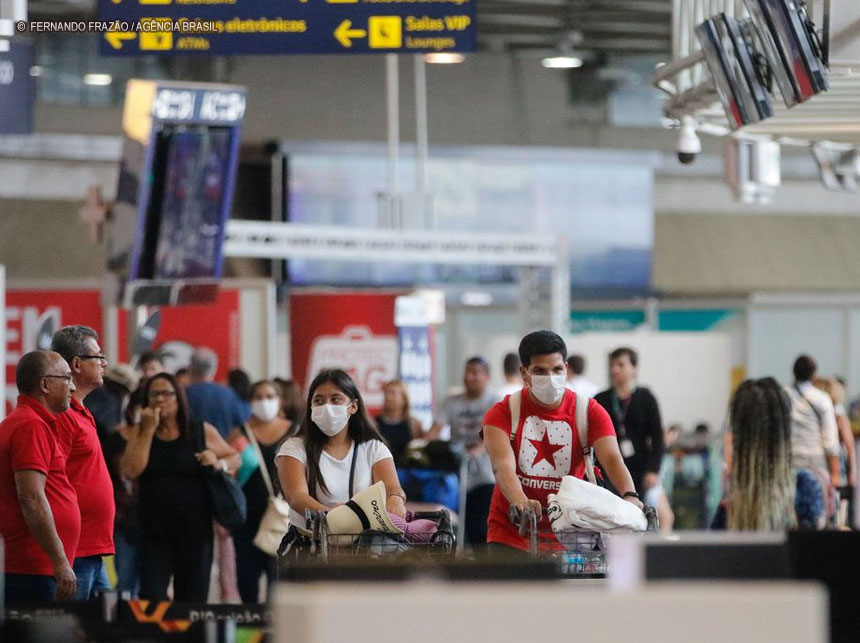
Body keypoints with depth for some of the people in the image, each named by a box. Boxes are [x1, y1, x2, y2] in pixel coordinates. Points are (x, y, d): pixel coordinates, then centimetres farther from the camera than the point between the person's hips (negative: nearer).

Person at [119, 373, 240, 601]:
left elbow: (235, 458, 15)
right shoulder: (140, 433, 7)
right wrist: (149, 430, -7)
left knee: (193, 599, 4)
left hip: (195, 529, 0)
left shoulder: (202, 431, 6)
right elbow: (130, 471, -7)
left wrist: (219, 463, -7)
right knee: (152, 597, -11)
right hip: (154, 529, 0)